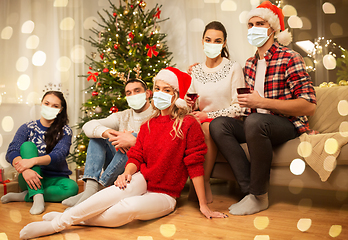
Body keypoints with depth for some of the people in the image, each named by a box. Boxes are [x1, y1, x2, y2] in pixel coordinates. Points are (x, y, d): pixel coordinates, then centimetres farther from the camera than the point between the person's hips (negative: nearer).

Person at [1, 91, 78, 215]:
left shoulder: (65, 131, 1)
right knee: (27, 145, -22)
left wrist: (33, 161, -35)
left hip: (54, 180, 0)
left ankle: (23, 197, -18)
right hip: (31, 178, 1)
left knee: (72, 187, -32)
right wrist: (24, 170, -33)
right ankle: (37, 197, -34)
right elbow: (11, 152, -12)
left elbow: (59, 156, -16)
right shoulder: (27, 128, 4)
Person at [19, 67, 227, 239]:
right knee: (126, 186, -35)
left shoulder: (188, 124, -9)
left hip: (164, 195, -3)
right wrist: (127, 173, -18)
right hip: (142, 183, 3)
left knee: (130, 207, -35)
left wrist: (204, 206, -10)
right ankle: (65, 217, -29)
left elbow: (195, 164, -12)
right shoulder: (147, 126, 8)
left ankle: (66, 221, -23)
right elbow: (136, 157, 5)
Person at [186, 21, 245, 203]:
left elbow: (238, 107, -8)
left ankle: (204, 184, -22)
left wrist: (208, 115, -17)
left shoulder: (233, 68, -2)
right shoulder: (196, 70, 10)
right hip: (202, 120, 4)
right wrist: (189, 104, -8)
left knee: (206, 127, -34)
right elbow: (191, 105, 17)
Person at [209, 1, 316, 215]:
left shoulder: (289, 58, -7)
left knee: (254, 121, -36)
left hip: (289, 125, -6)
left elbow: (309, 106, -16)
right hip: (257, 124, 6)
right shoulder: (250, 65, 13)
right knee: (218, 124, -18)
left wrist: (262, 102, -22)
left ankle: (259, 197, -20)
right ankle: (250, 189, -20)